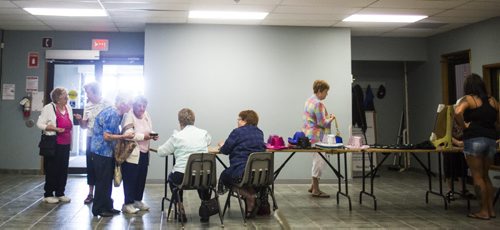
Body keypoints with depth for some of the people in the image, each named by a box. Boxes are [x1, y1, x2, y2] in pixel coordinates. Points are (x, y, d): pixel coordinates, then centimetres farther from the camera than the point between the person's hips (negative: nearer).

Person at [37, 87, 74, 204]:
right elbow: (40, 124, -10)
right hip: (53, 144, -5)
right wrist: (55, 129, -19)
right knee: (52, 169, 1)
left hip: (65, 144, 6)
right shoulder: (49, 108, -7)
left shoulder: (68, 108, 10)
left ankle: (60, 193, 19)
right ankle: (48, 194, 12)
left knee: (63, 169, 8)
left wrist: (71, 143, 11)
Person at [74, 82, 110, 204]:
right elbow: (84, 126, 12)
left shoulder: (107, 105, -9)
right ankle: (90, 193, 19)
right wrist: (80, 119, -8)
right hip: (91, 139, 5)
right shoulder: (87, 106, 8)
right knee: (90, 166, 8)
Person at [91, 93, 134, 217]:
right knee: (103, 181, -2)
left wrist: (124, 135, 7)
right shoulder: (112, 114, -20)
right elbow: (107, 136, -23)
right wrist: (124, 136, -18)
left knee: (107, 180, 16)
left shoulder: (115, 113, 11)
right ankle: (99, 209, 8)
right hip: (102, 151, -10)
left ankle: (107, 206, 25)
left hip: (107, 151, 10)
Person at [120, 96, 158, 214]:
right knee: (130, 179, -3)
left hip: (144, 153, 7)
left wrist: (153, 136, 1)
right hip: (131, 154, -7)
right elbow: (128, 135, -23)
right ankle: (127, 204, 6)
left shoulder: (146, 116, 13)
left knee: (141, 178, 12)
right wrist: (144, 136, -23)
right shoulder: (129, 116, -12)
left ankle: (138, 200, 27)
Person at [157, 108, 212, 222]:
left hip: (182, 177, -2)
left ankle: (180, 208, 24)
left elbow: (161, 152, 4)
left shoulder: (177, 136, -6)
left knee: (171, 177, 33)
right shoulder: (204, 133, 3)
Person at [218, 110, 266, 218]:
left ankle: (249, 195, -4)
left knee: (223, 177, 21)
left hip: (240, 173, -7)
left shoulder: (237, 132, -7)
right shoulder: (259, 133, 12)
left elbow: (225, 150, -4)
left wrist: (222, 146, 21)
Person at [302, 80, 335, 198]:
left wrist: (327, 117, 19)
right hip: (315, 136, -11)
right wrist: (331, 119, -2)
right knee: (319, 161, -6)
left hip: (308, 134, 11)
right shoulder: (318, 104, -17)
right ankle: (316, 190, -1)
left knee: (317, 160, 16)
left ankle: (313, 186, 21)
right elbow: (322, 123, -19)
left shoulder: (309, 100, 16)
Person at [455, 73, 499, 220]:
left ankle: (484, 211, 6)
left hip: (474, 140, -6)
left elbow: (458, 112, -23)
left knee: (477, 177, 2)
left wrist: (464, 126, -10)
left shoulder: (468, 99, -4)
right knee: (485, 176, 18)